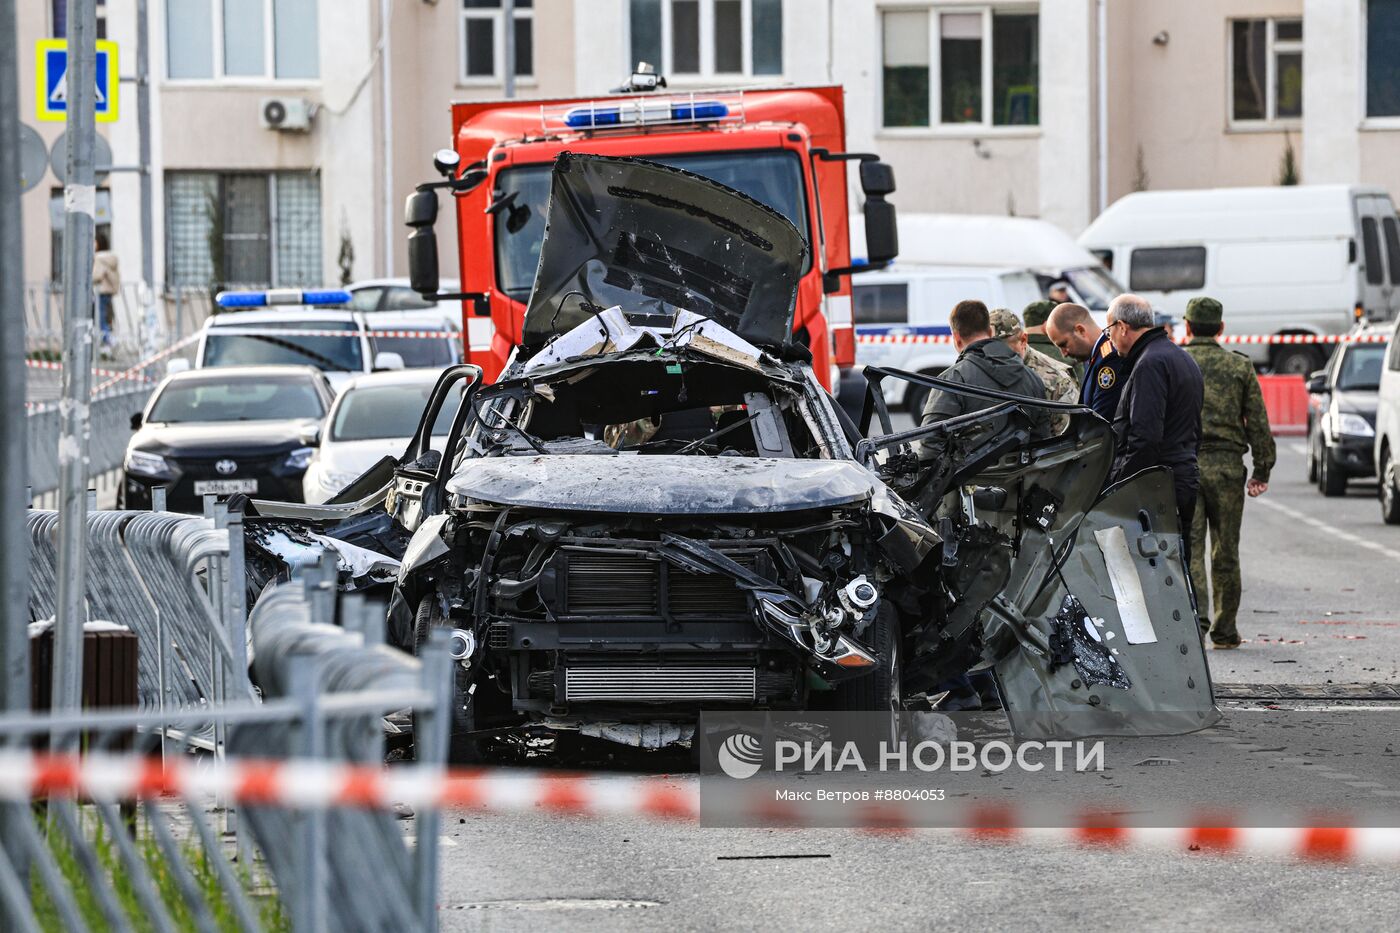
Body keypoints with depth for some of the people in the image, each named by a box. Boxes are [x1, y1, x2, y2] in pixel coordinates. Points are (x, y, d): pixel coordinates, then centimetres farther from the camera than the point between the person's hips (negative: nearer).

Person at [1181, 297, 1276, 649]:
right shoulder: (1240, 365, 4)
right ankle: (1224, 630, 14)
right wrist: (1262, 471, 9)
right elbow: (1258, 422, 3)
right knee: (1225, 551, 9)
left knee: (1189, 546, -2)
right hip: (1227, 465, 1)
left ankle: (1196, 616, -22)